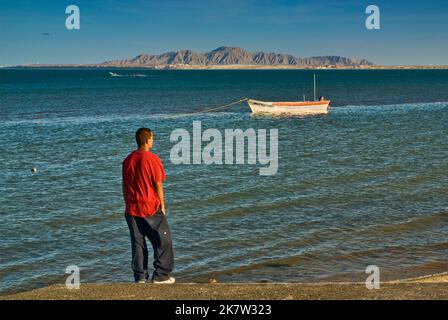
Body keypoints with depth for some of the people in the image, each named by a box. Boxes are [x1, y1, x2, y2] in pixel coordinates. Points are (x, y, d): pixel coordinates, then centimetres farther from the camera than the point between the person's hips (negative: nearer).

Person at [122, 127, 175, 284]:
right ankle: (160, 275, 9)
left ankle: (140, 277, 15)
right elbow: (158, 185, -10)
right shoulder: (153, 159, -13)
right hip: (151, 208, -5)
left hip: (132, 209, 5)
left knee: (137, 243, 12)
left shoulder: (128, 160, 2)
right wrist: (162, 205, 0)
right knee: (163, 241, 8)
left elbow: (125, 185, 6)